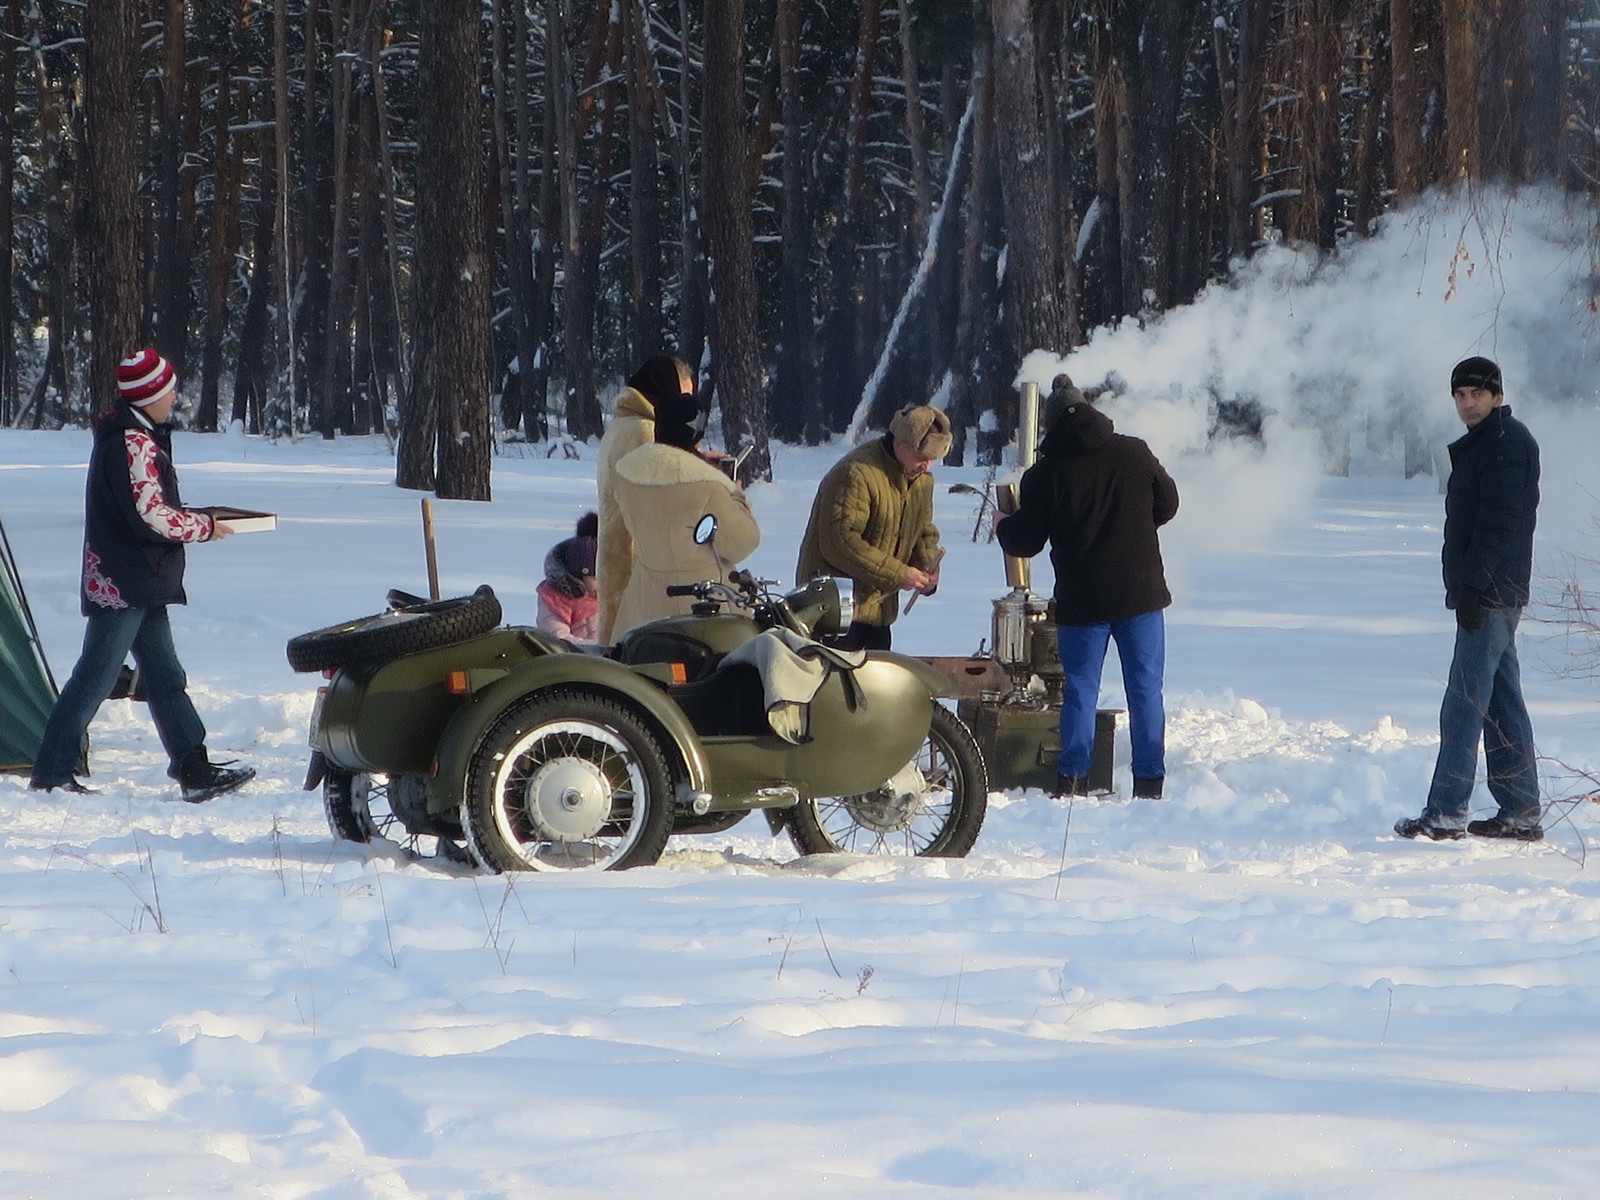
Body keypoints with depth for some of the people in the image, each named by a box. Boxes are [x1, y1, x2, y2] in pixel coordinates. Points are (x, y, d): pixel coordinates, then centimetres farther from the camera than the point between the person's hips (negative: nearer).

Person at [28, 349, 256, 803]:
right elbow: (152, 516, -23)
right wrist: (204, 526, -9)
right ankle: (50, 774, 0)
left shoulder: (122, 432, 14)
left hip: (142, 584, 11)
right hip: (122, 584, -11)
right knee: (95, 678, -5)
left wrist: (188, 518, 8)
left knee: (165, 677, 10)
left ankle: (195, 770, 12)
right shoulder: (134, 442, -18)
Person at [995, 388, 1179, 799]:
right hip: (1140, 593, 1)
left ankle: (1073, 780, 6)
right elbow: (1167, 504, 12)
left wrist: (1002, 525, 17)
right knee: (1146, 689, 6)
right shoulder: (1135, 454, 0)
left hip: (1082, 601, -1)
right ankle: (1149, 781, 4)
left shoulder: (1045, 474, -8)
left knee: (1080, 689, 8)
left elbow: (1025, 541, -5)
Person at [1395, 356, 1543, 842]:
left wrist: (1473, 584, -23)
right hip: (1490, 596, 11)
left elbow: (1500, 523, -20)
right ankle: (1521, 814, 12)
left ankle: (1445, 815, -11)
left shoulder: (1508, 442, -12)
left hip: (1491, 595, -11)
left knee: (1464, 705, -11)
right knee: (1503, 705, 10)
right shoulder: (1481, 445, 20)